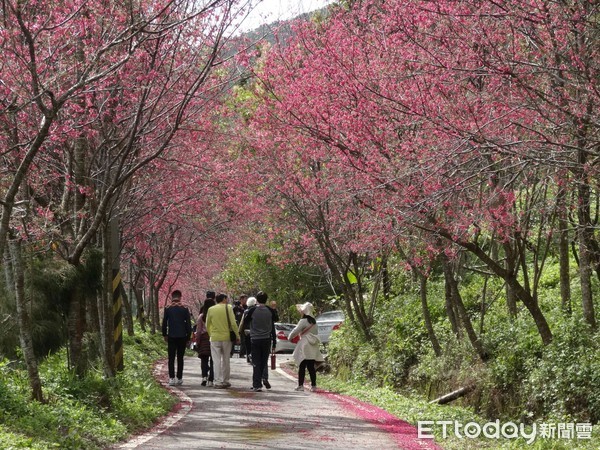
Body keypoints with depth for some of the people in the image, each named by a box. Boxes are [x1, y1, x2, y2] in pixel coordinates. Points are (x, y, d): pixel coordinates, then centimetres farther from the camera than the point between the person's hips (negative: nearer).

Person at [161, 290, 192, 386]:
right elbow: (188, 324, 1)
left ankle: (171, 378, -7)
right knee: (180, 358, 9)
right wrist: (188, 337, 8)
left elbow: (164, 323, 2)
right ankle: (179, 378, 10)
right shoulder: (185, 309, -1)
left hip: (171, 337, -1)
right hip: (182, 337, 1)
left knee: (171, 358, 1)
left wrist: (164, 335, 14)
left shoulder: (167, 309, -2)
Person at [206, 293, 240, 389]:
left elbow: (207, 325, 8)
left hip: (214, 338, 0)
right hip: (226, 337, 0)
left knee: (217, 361, 2)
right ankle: (225, 381, 16)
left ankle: (218, 382, -3)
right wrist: (237, 335, -2)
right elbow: (233, 323, -9)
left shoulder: (211, 309, 2)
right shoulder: (228, 308, -4)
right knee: (225, 360, 12)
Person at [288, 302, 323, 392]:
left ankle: (300, 385, 0)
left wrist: (290, 337, 8)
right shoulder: (314, 321, 11)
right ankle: (313, 385, 5)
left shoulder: (303, 321, -11)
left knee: (302, 366, -1)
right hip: (313, 348, 7)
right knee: (311, 367, 7)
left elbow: (295, 331, -9)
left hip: (304, 347, -7)